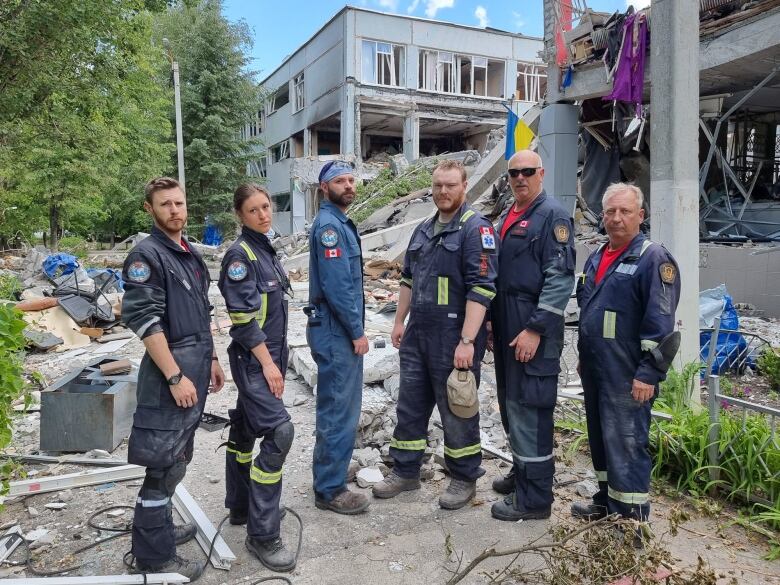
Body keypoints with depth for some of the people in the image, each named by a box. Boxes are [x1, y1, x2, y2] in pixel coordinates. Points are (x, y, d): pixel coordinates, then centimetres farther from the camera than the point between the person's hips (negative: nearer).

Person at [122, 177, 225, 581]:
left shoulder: (190, 254, 15)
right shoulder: (146, 255, -12)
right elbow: (144, 320, -19)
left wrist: (211, 360, 18)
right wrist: (175, 376, -21)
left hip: (196, 367, 9)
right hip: (171, 370, -9)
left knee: (177, 460, 18)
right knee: (163, 464, -3)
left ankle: (160, 529, 33)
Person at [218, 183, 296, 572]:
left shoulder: (265, 249, 13)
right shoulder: (240, 254, -13)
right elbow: (242, 317, -18)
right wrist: (267, 362, -18)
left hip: (269, 353, 9)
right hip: (254, 358, -9)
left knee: (246, 429, 17)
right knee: (279, 432, -15)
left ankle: (240, 507, 31)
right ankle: (262, 534, -5)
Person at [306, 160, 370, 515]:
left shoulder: (340, 223, 16)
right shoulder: (329, 225, -15)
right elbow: (336, 286, -22)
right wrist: (357, 331, -17)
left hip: (339, 329, 10)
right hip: (336, 331, -10)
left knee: (336, 408, 19)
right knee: (339, 411, -3)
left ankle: (330, 472, 33)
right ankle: (330, 491, 8)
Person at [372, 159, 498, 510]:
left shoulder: (475, 228, -10)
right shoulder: (423, 230, 14)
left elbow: (481, 289, -18)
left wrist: (467, 341, -22)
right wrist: (399, 322, 18)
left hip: (453, 338, -7)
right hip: (417, 335, 7)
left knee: (457, 411, 6)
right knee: (410, 406, 14)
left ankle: (464, 479, 24)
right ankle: (406, 472, 30)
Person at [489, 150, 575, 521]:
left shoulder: (552, 215, -10)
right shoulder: (508, 217, 16)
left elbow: (560, 278, -17)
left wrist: (535, 329, -21)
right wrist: (491, 320, 18)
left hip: (532, 330, -9)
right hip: (505, 328, 9)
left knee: (529, 408, -4)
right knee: (510, 404, 17)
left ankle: (534, 498, 8)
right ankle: (522, 473, 34)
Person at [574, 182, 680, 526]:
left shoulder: (654, 259, -11)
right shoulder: (597, 259, 14)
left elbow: (660, 325, -17)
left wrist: (649, 374, -20)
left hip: (628, 378, -8)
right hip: (594, 370, 8)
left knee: (626, 446, -3)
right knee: (600, 439, 18)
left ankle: (631, 517, 8)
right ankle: (607, 500, 34)